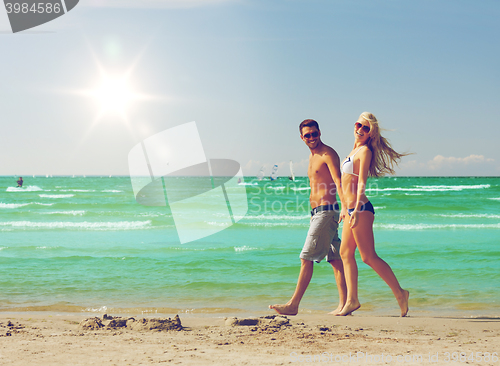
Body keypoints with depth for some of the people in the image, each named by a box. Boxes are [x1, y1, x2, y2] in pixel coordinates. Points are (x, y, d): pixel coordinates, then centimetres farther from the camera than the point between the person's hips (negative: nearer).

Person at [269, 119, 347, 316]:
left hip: (326, 211, -10)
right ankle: (344, 304, 10)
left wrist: (344, 207, -35)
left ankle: (293, 305, -5)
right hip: (316, 212, 10)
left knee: (307, 257, -8)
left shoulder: (328, 154, -9)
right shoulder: (313, 156, 19)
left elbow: (338, 181, -22)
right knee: (335, 258, 8)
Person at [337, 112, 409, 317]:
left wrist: (357, 210, -24)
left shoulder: (365, 151, -10)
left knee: (368, 257, -7)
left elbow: (361, 183, -18)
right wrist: (347, 208, 25)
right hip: (352, 208, 10)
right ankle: (352, 300, 12)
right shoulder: (356, 149, 17)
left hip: (360, 208, -10)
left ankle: (399, 293, 0)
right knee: (345, 253, 9)